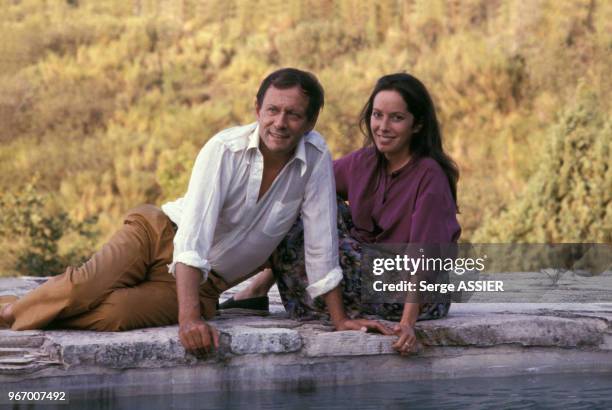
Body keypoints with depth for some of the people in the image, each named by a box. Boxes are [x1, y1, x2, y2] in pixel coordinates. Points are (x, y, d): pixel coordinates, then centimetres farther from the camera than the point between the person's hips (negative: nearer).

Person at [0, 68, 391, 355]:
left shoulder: (315, 156, -13)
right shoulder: (225, 150, -21)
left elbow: (321, 242, -6)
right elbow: (194, 235, -30)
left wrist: (340, 318, -6)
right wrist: (189, 319, -42)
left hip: (205, 282, 2)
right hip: (160, 233, -1)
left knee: (114, 314, -27)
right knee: (87, 288, -29)